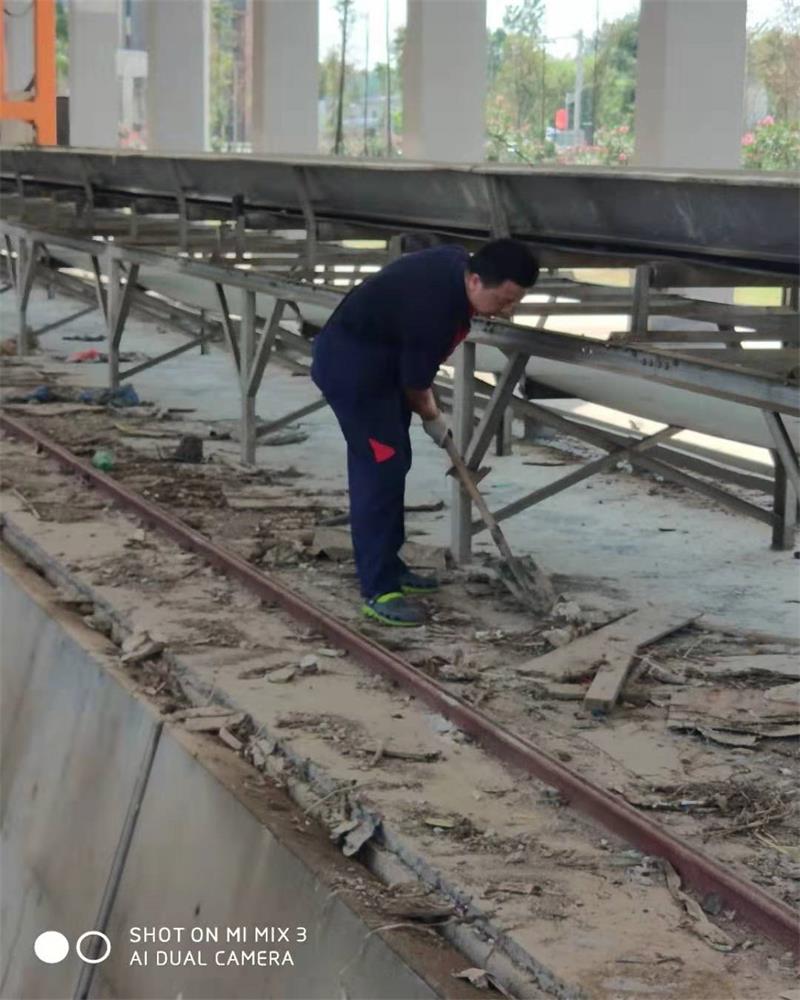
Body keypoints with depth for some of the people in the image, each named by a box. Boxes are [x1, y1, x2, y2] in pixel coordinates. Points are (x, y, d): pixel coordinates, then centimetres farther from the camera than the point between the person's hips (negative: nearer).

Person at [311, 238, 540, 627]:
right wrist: (432, 418, 4)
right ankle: (378, 591, -9)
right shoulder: (434, 309, -32)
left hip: (379, 359, 10)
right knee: (380, 470, -12)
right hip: (353, 368, -10)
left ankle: (387, 566, 24)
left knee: (391, 464, 14)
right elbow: (415, 382, -16)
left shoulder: (459, 264, -4)